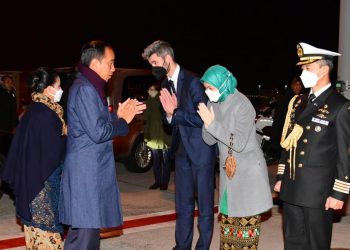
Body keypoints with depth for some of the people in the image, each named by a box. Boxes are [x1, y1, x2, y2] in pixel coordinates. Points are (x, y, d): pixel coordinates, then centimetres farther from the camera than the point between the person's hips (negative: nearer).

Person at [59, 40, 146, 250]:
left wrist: (117, 116, 8)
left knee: (90, 229, 17)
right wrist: (123, 121, -7)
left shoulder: (89, 87, 15)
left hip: (91, 169, 10)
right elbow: (98, 132, -21)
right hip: (86, 172, -10)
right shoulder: (84, 89, -17)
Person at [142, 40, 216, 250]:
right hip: (182, 150, 7)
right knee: (183, 203, 12)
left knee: (204, 202, 4)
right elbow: (170, 121, 10)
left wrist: (175, 113, -17)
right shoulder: (166, 84, 8)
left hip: (201, 149, -7)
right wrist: (169, 115, -12)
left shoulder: (192, 81, -13)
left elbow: (203, 118, -17)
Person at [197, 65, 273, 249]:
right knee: (228, 219, 11)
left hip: (247, 172, -7)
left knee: (246, 221, -1)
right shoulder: (214, 104, 2)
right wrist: (207, 122, -18)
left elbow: (239, 143, -24)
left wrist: (212, 123, -24)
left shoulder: (242, 105, -18)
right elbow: (209, 140, 1)